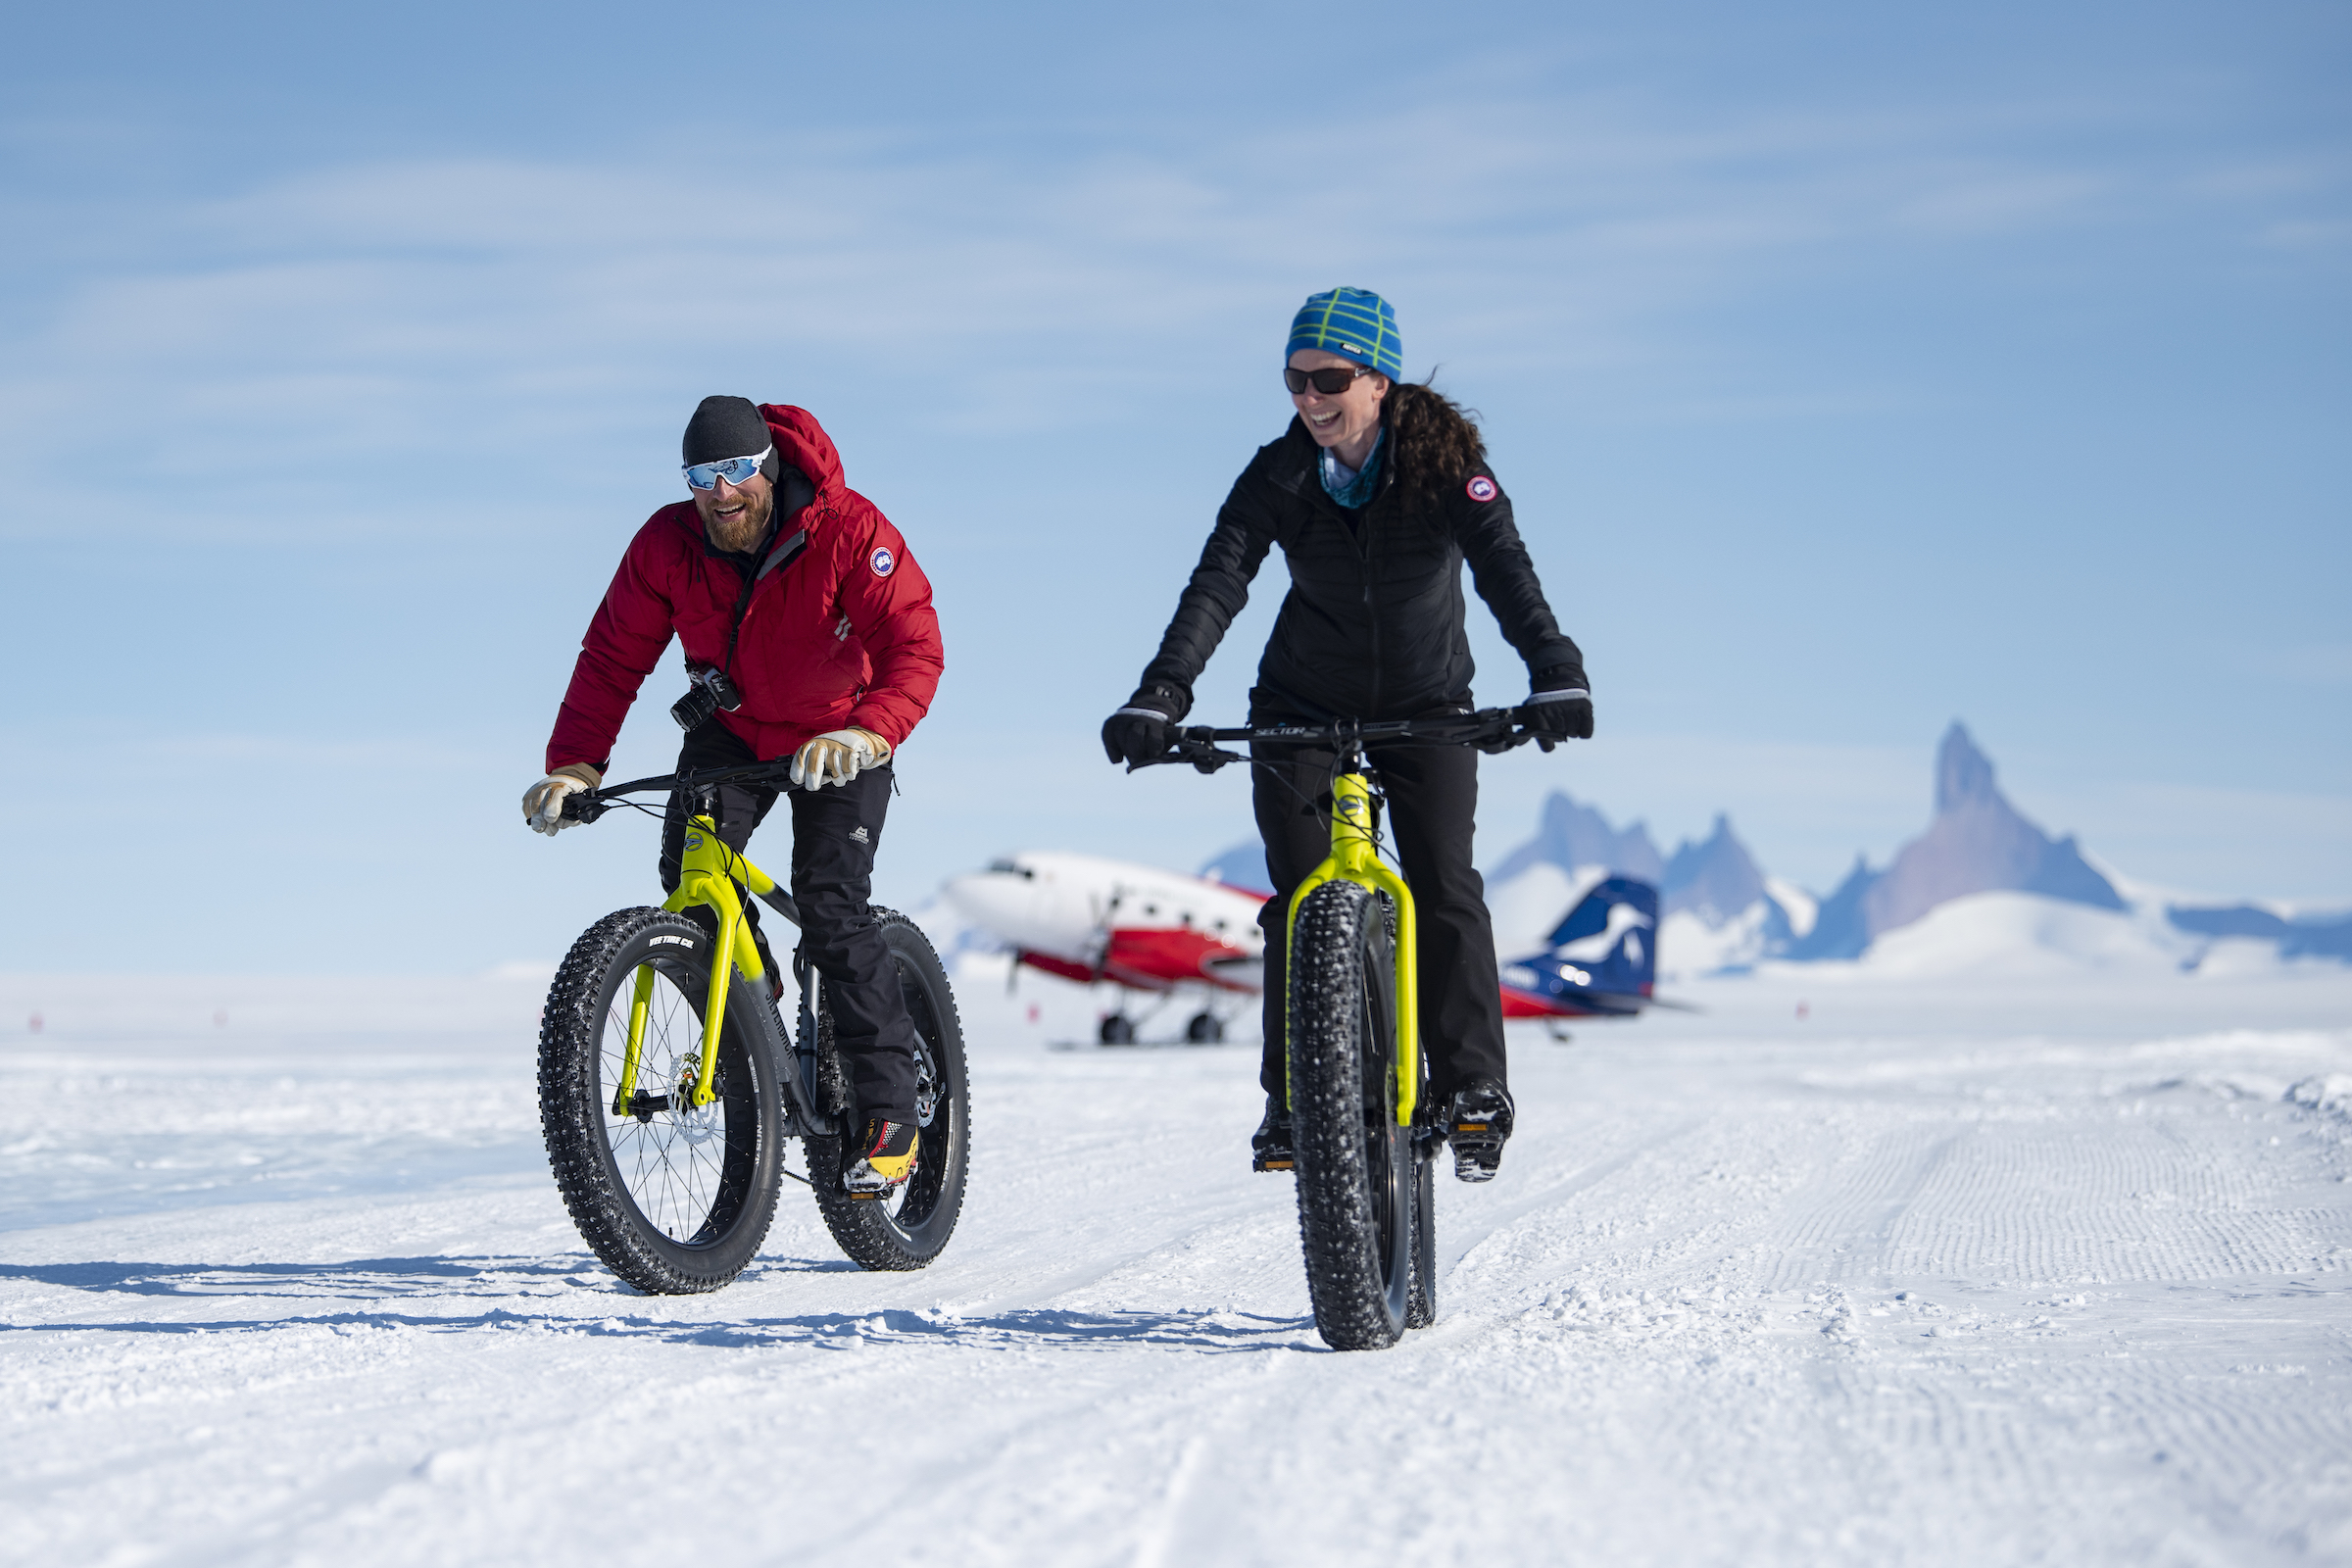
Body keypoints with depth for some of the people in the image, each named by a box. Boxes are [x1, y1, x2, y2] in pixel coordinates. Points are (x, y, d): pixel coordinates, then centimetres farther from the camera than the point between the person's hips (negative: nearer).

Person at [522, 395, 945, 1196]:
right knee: (689, 870, -21)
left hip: (837, 737, -3)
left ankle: (888, 1112, -10)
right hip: (729, 725, 3)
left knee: (829, 903, -18)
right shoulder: (667, 544, -19)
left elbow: (914, 648, -36)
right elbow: (612, 658, -14)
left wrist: (866, 735, -54)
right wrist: (573, 764, -27)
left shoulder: (847, 531, -28)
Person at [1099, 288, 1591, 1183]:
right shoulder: (1279, 475, -16)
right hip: (1303, 705, 1)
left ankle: (1473, 1090, -5)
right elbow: (1217, 583, -27)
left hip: (1425, 705, -1)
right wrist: (1159, 696, -42)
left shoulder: (1444, 462, -19)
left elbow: (1506, 570, -32)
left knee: (1444, 887, -13)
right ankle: (1291, 1101, -3)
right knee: (1300, 900, -10)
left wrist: (1556, 673, -49)